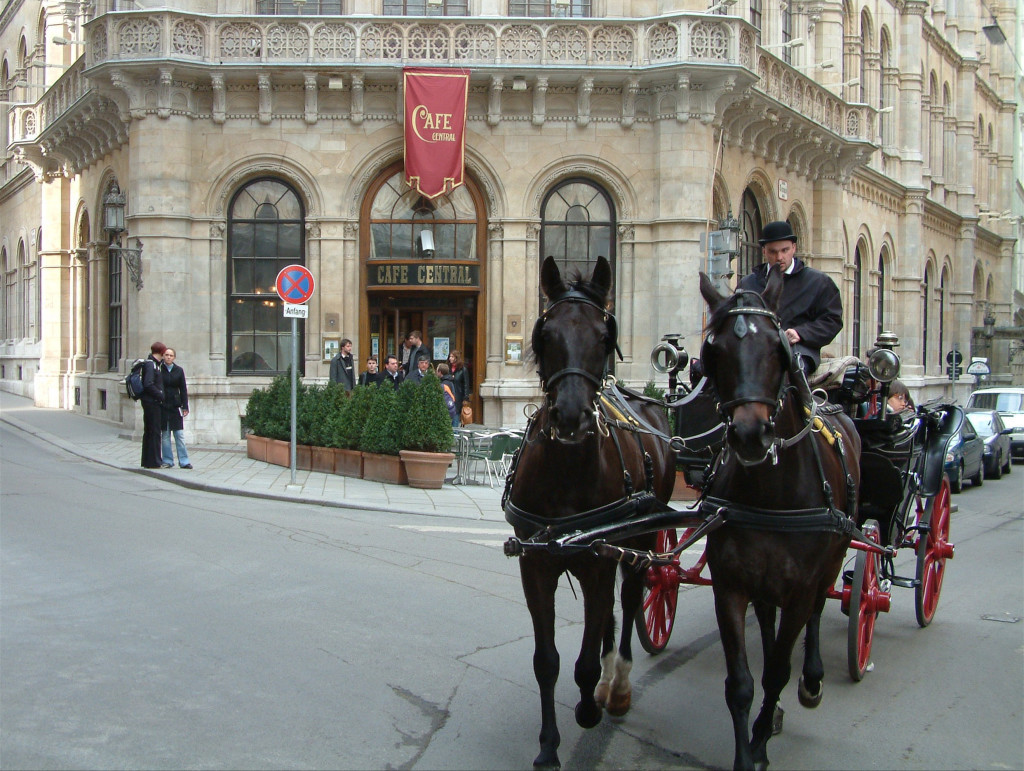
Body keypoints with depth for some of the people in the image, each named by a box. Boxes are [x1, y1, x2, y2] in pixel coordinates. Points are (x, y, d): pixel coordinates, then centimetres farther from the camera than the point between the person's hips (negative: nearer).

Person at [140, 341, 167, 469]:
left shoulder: (154, 364, 15)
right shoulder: (150, 364, -14)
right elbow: (148, 385, -22)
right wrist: (160, 395, -15)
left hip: (151, 402, 10)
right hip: (152, 402, -10)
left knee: (149, 432, 14)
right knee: (154, 432, -6)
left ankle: (147, 461, 20)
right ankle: (154, 462, -2)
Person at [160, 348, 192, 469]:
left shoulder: (179, 371, 6)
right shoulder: (159, 369, 0)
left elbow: (183, 390, 6)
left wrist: (185, 407, 1)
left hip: (175, 406, 1)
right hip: (162, 406, -1)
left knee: (179, 435, 0)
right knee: (165, 435, 4)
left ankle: (184, 461, 2)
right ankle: (167, 460, 10)